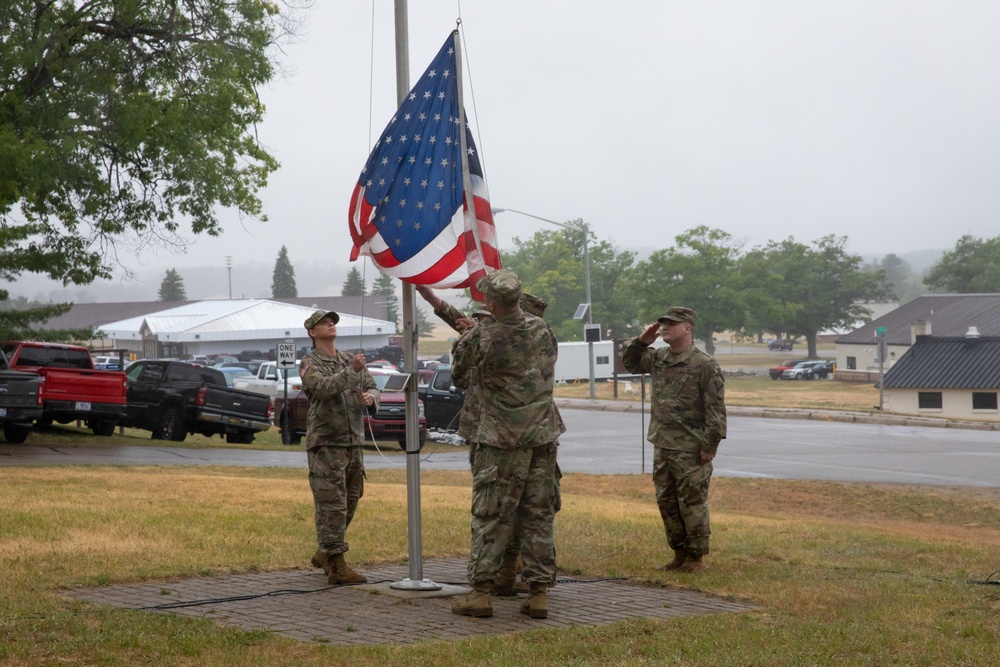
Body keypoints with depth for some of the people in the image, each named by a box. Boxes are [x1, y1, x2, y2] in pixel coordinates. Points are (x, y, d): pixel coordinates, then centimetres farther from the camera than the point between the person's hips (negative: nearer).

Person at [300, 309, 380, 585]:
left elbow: (373, 387, 14)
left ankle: (324, 554, 28)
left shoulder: (351, 360, 16)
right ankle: (336, 565, -10)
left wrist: (370, 397, -9)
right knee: (332, 504, -9)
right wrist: (352, 372, -35)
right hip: (325, 443, -7)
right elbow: (324, 387, -24)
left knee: (349, 502, 13)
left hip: (354, 441, 7)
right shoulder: (310, 364, -4)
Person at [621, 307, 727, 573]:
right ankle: (680, 554, 25)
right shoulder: (658, 358, 9)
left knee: (692, 504, 0)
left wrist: (710, 444, -17)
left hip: (691, 450, -8)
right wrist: (641, 341, 6)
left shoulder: (705, 365, -13)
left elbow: (716, 408, -15)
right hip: (663, 446, 8)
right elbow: (630, 362, 25)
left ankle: (696, 558, 10)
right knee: (666, 502, 13)